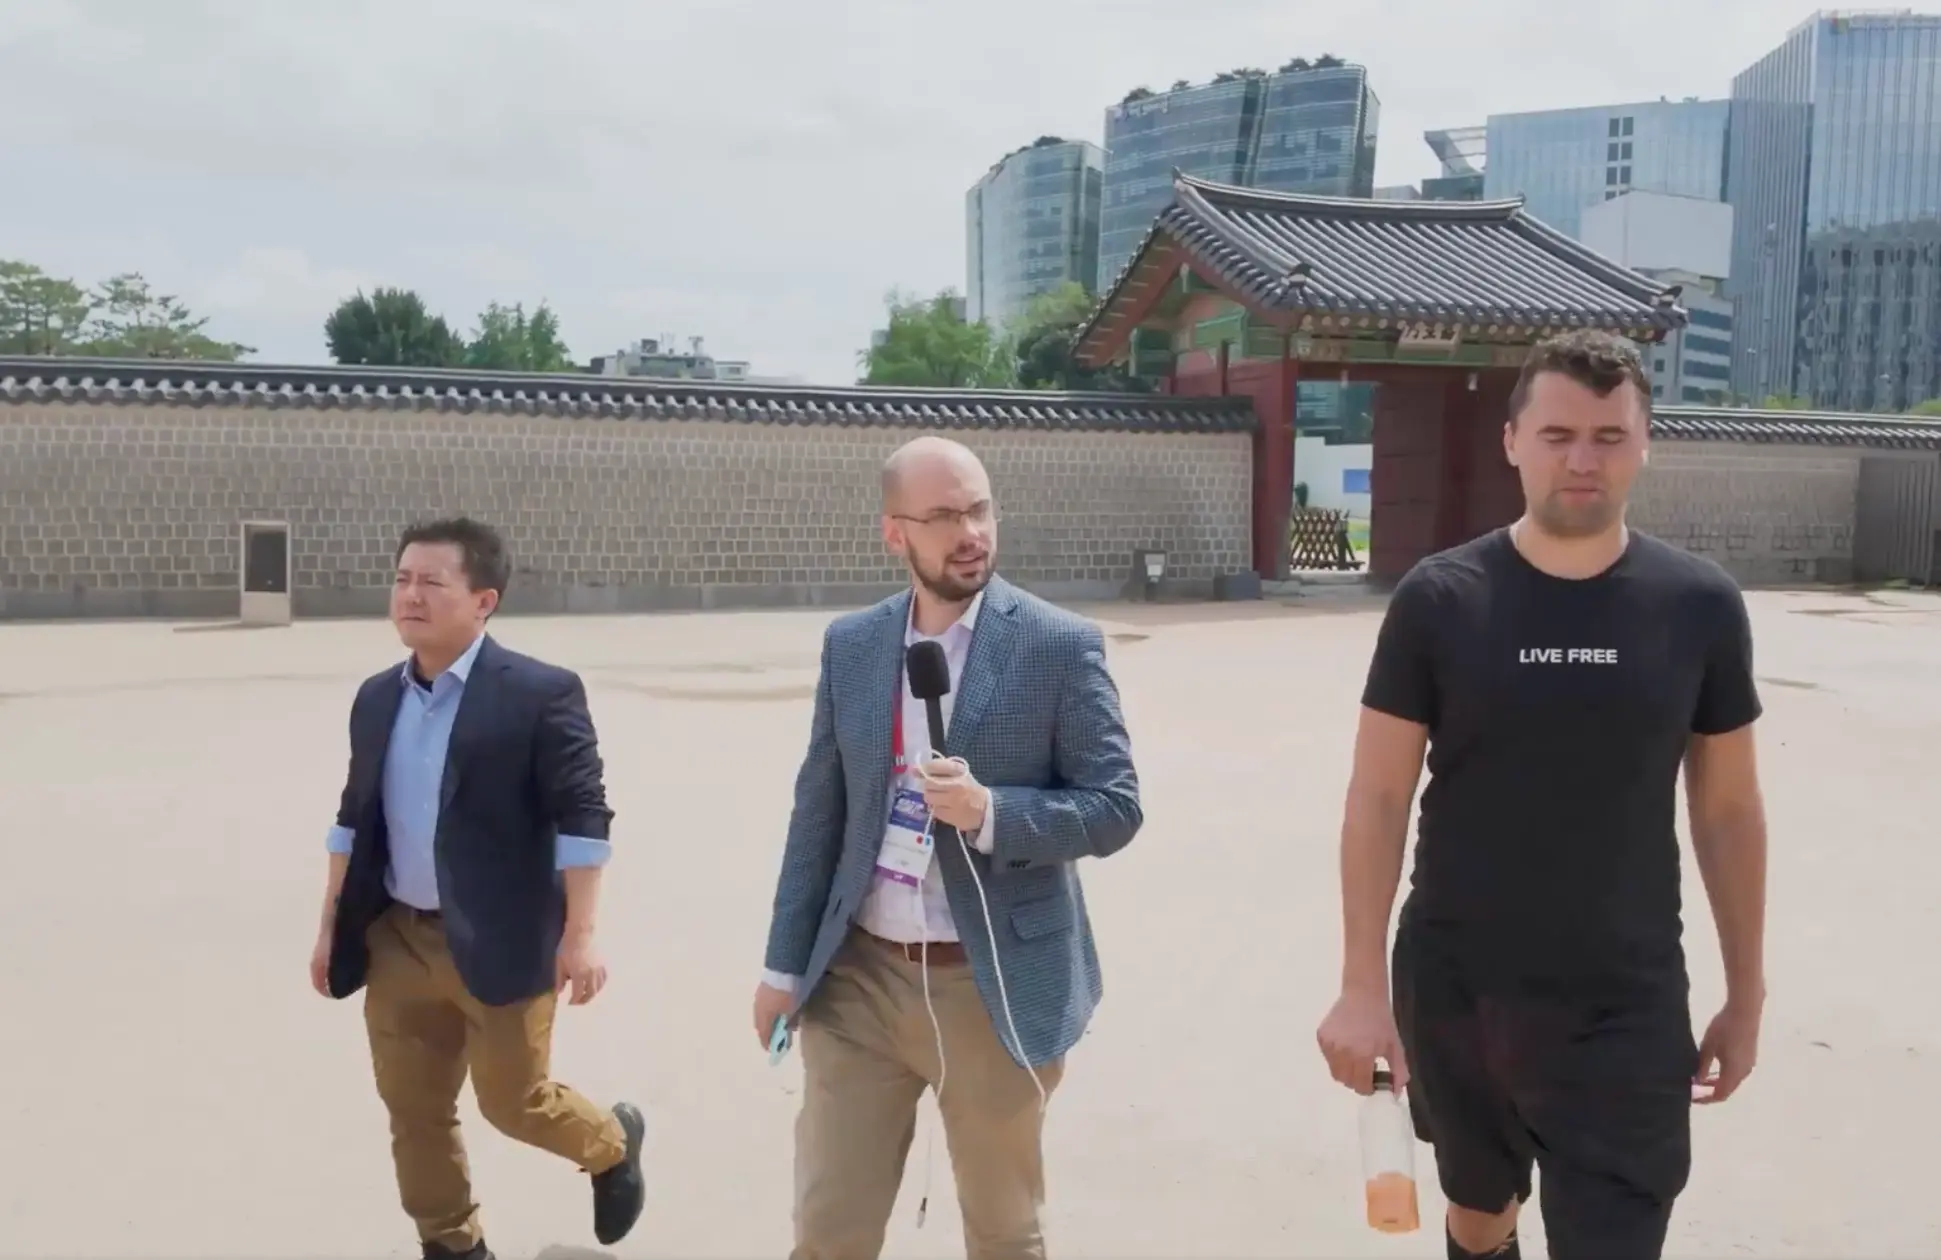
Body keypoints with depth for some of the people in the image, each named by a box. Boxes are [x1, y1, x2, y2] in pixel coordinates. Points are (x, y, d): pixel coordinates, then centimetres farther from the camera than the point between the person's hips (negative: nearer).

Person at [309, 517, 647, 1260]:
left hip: (503, 943, -6)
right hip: (397, 941, 6)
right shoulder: (377, 698, 7)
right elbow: (355, 819, 15)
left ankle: (613, 1144, 35)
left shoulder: (540, 693, -13)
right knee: (414, 1113, 12)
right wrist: (332, 924, 14)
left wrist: (579, 935, -17)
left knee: (514, 1102, 4)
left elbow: (583, 819, -14)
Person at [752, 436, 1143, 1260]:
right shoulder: (850, 644, 3)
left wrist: (990, 811, -24)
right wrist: (786, 965, 8)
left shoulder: (1061, 646, -8)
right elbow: (818, 813, 9)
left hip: (996, 987, -2)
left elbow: (1116, 808, -7)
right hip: (860, 978, 3)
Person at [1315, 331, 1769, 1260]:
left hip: (1627, 1007, 0)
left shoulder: (1700, 606, -4)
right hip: (1454, 992, 0)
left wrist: (1746, 991, 7)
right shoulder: (1439, 599, -9)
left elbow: (1728, 809, 4)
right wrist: (1362, 986, -10)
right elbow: (1377, 800, -6)